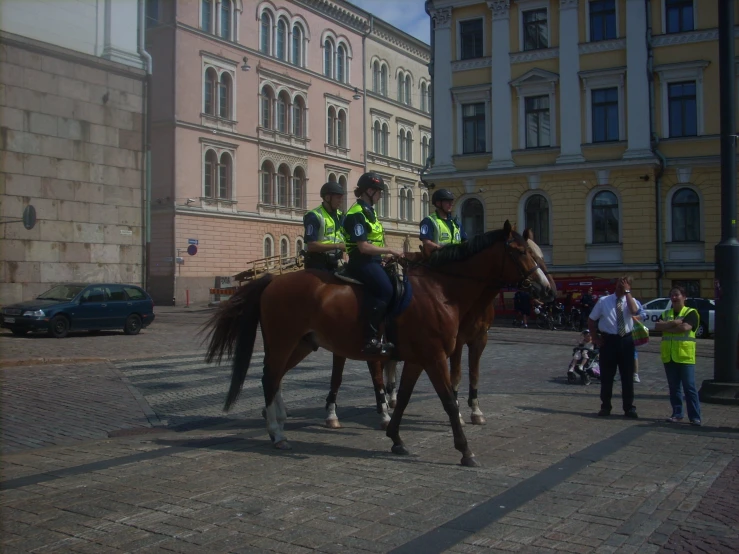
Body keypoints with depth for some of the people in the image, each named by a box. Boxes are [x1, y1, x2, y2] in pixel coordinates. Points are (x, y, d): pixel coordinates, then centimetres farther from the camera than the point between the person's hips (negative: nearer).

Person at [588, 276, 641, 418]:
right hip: (608, 340, -1)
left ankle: (629, 408, 19)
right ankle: (605, 407, 21)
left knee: (628, 376, 7)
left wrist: (627, 292, -19)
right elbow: (591, 320, 7)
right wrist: (595, 337, 0)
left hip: (626, 340, 1)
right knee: (606, 376, 7)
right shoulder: (604, 301, 0)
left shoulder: (630, 300, 2)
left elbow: (634, 311, -24)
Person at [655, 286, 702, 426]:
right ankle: (677, 414, 16)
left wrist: (666, 328, -6)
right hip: (669, 356, 5)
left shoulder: (691, 312, -1)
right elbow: (657, 326, -1)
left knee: (689, 387, -5)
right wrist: (673, 323, -14)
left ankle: (695, 416, -1)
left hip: (685, 356, -5)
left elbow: (685, 327, -18)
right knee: (674, 387, 9)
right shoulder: (666, 314, 15)